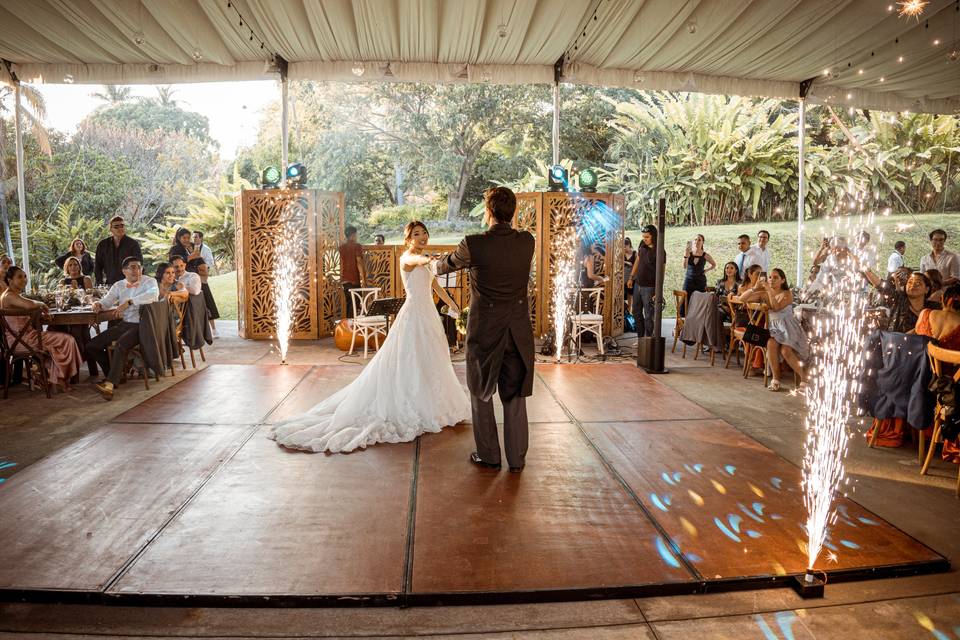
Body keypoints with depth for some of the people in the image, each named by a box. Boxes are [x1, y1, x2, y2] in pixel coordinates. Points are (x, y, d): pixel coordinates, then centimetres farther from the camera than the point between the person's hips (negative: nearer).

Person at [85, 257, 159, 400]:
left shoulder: (149, 281, -2)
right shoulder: (119, 285, 14)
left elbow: (154, 294, -24)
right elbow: (107, 301, 15)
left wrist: (129, 302, -31)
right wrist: (98, 304, -10)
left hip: (142, 325, -7)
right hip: (124, 324, 7)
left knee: (121, 345, -32)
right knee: (91, 347, 2)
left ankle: (110, 384, -29)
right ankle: (113, 375, 14)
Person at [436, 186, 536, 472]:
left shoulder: (474, 244, -14)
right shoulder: (527, 242, -4)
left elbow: (447, 264, 6)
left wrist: (435, 264, 31)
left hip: (485, 330, -3)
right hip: (518, 331, 3)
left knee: (482, 394, 14)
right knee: (515, 395, 13)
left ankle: (489, 456, 22)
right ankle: (517, 458, 20)